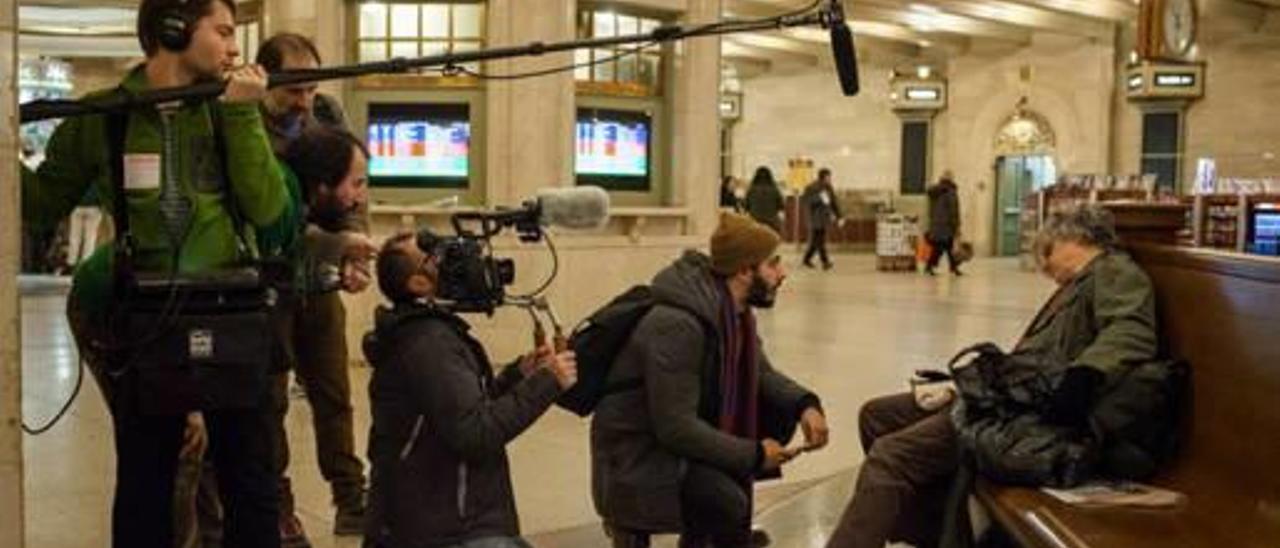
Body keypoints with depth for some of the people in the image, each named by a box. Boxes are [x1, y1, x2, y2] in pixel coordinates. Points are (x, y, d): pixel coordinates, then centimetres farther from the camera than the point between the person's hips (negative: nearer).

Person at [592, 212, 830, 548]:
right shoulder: (676, 325, -30)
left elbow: (762, 374, 11)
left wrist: (805, 404, -10)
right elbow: (676, 428, -31)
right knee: (727, 504, -29)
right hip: (638, 449, -9)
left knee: (780, 410, 0)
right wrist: (753, 454, -22)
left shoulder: (736, 310, -2)